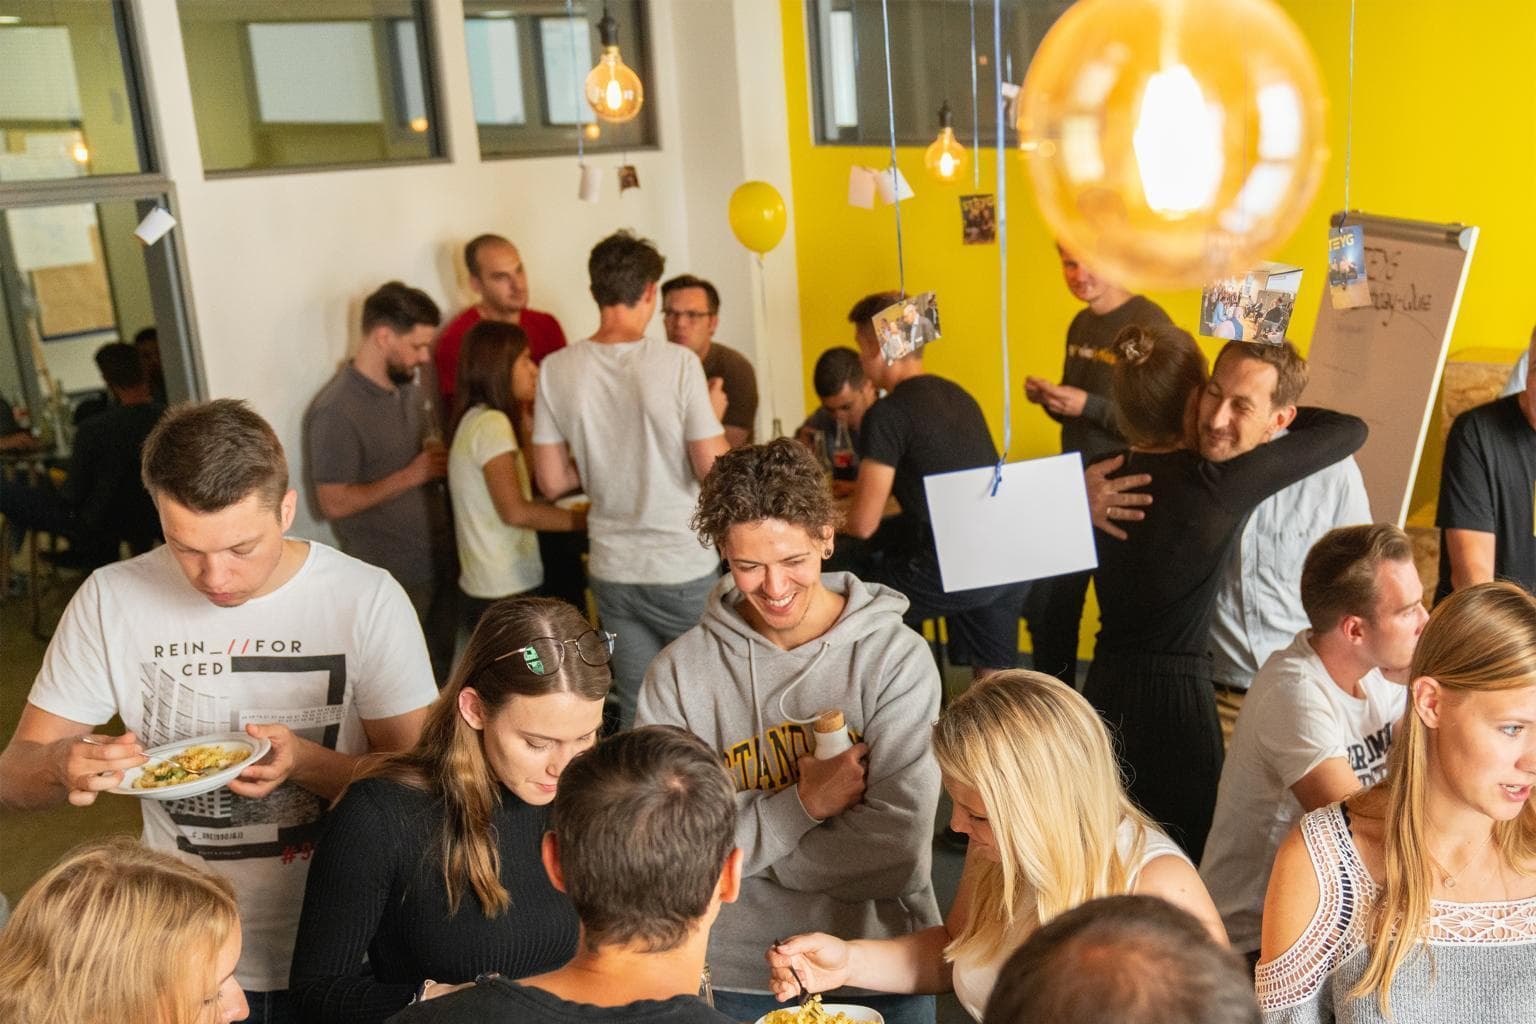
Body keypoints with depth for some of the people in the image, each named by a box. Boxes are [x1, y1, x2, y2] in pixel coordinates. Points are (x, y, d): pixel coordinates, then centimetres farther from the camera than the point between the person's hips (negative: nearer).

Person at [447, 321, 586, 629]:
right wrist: (586, 518, -16)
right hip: (506, 594, -9)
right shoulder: (491, 423, -15)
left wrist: (525, 430, 10)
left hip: (488, 591, 9)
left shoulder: (474, 420, 13)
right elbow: (516, 510, -22)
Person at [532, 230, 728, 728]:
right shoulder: (677, 363, -14)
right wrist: (713, 414, 5)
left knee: (637, 714, 14)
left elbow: (552, 481, 1)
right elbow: (714, 471, -13)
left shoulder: (557, 369, -3)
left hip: (613, 572, 4)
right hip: (685, 570, -3)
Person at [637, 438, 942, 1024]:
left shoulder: (896, 657, -13)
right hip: (731, 976, 1)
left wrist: (737, 843, -13)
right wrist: (801, 806, -19)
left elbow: (895, 851, -19)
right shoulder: (679, 671, -8)